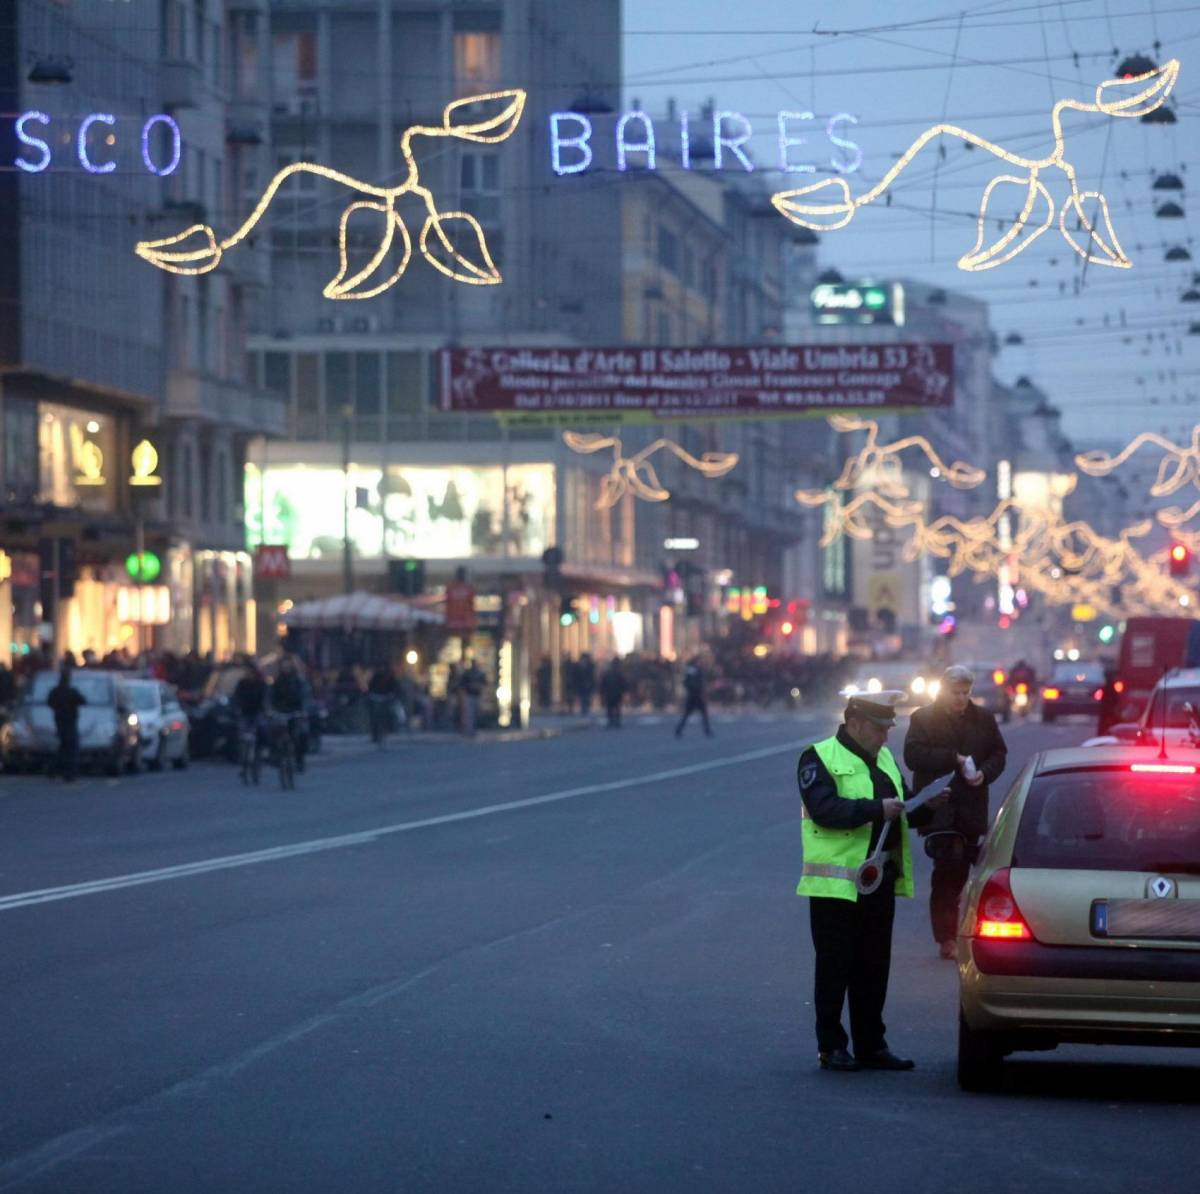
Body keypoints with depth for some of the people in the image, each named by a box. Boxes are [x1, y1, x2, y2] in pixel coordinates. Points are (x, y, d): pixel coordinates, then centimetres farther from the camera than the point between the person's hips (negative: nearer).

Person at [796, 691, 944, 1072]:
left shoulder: (884, 759, 18)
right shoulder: (820, 758, -7)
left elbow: (904, 812, 22)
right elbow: (824, 809, -22)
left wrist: (925, 804, 1)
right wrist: (877, 809, -26)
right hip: (837, 882, -7)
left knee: (873, 968, 10)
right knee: (835, 968, 0)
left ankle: (871, 1046, 16)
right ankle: (831, 1048, 6)